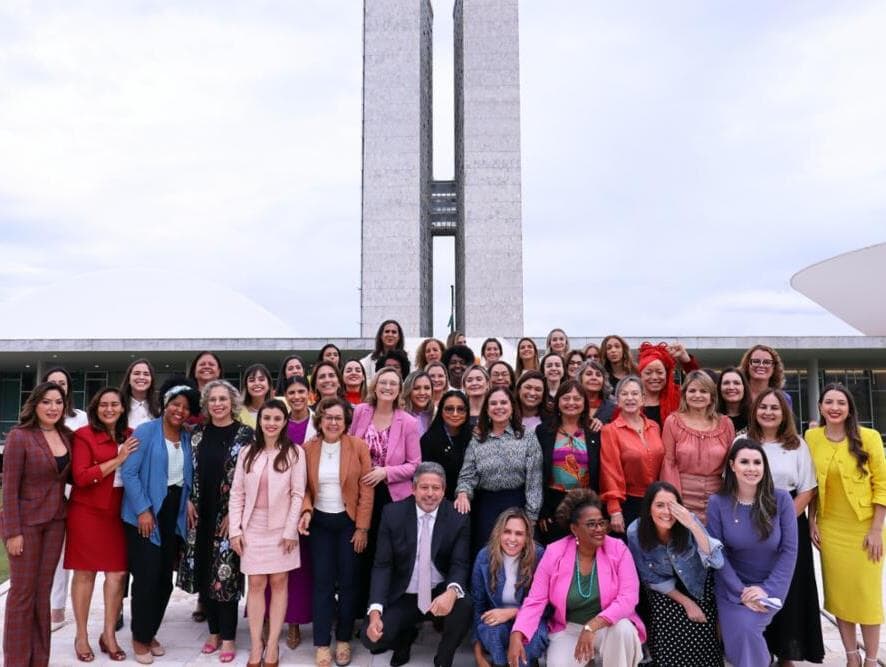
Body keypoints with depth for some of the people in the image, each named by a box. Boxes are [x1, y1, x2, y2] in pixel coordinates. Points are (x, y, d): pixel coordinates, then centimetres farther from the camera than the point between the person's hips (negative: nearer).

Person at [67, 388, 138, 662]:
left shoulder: (130, 436, 7)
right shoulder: (83, 435, -6)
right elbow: (81, 477, -14)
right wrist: (118, 460, -18)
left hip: (119, 513, 4)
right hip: (86, 512, -4)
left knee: (118, 573, 4)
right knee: (84, 573, 6)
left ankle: (109, 634, 19)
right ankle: (81, 636, 20)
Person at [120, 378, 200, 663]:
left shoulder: (187, 438, 7)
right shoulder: (145, 432, -9)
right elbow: (129, 472, -13)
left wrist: (187, 505, 2)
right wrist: (143, 510, -17)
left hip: (174, 514, 5)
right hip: (145, 514, -5)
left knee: (165, 578, 10)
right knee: (147, 576, -3)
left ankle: (150, 632, 28)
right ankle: (139, 637, 16)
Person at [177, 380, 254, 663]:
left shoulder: (245, 434, -6)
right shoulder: (198, 434, 6)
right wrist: (189, 501, 0)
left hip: (230, 515, -4)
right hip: (201, 514, 4)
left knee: (225, 574, -2)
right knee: (205, 573, 10)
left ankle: (228, 637, 12)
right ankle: (214, 631, 25)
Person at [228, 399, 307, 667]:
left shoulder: (294, 452, -4)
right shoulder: (247, 452, 4)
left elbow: (298, 494, -5)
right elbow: (237, 493, 3)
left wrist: (291, 530, -10)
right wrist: (235, 529, -2)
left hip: (281, 527, -2)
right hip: (253, 527, 2)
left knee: (278, 583, 4)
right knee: (256, 584, 5)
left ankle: (272, 645, 14)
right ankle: (256, 645, 14)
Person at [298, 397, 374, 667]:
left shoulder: (358, 446, -9)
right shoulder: (308, 448, -2)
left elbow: (366, 490, -7)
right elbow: (304, 487, 2)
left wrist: (362, 527, -9)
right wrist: (306, 511, -17)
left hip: (349, 521, -1)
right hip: (319, 522, 1)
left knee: (348, 581, 6)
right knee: (322, 581, 2)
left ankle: (344, 640, 22)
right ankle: (322, 644, 14)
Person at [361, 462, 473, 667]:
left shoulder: (457, 517, -9)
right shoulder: (393, 513, -9)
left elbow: (460, 564, -11)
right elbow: (382, 565, -8)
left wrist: (452, 591, -35)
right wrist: (375, 610, -22)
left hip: (441, 593, 0)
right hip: (403, 597, 0)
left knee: (464, 606, -31)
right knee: (372, 638, -20)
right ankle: (406, 635, 18)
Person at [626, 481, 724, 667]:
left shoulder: (688, 522, -26)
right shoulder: (636, 532, -25)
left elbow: (718, 562, -33)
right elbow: (650, 578, -11)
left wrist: (693, 526, -43)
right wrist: (686, 602, -15)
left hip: (697, 584, 0)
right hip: (663, 589, 0)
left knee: (700, 632, -16)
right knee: (668, 632, -19)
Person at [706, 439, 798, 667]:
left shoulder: (781, 499, -9)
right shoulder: (718, 503, -9)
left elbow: (789, 550, -8)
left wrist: (768, 589, -14)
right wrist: (741, 591, -15)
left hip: (770, 586, 0)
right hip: (732, 585, 0)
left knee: (748, 628, -23)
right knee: (741, 631, -21)